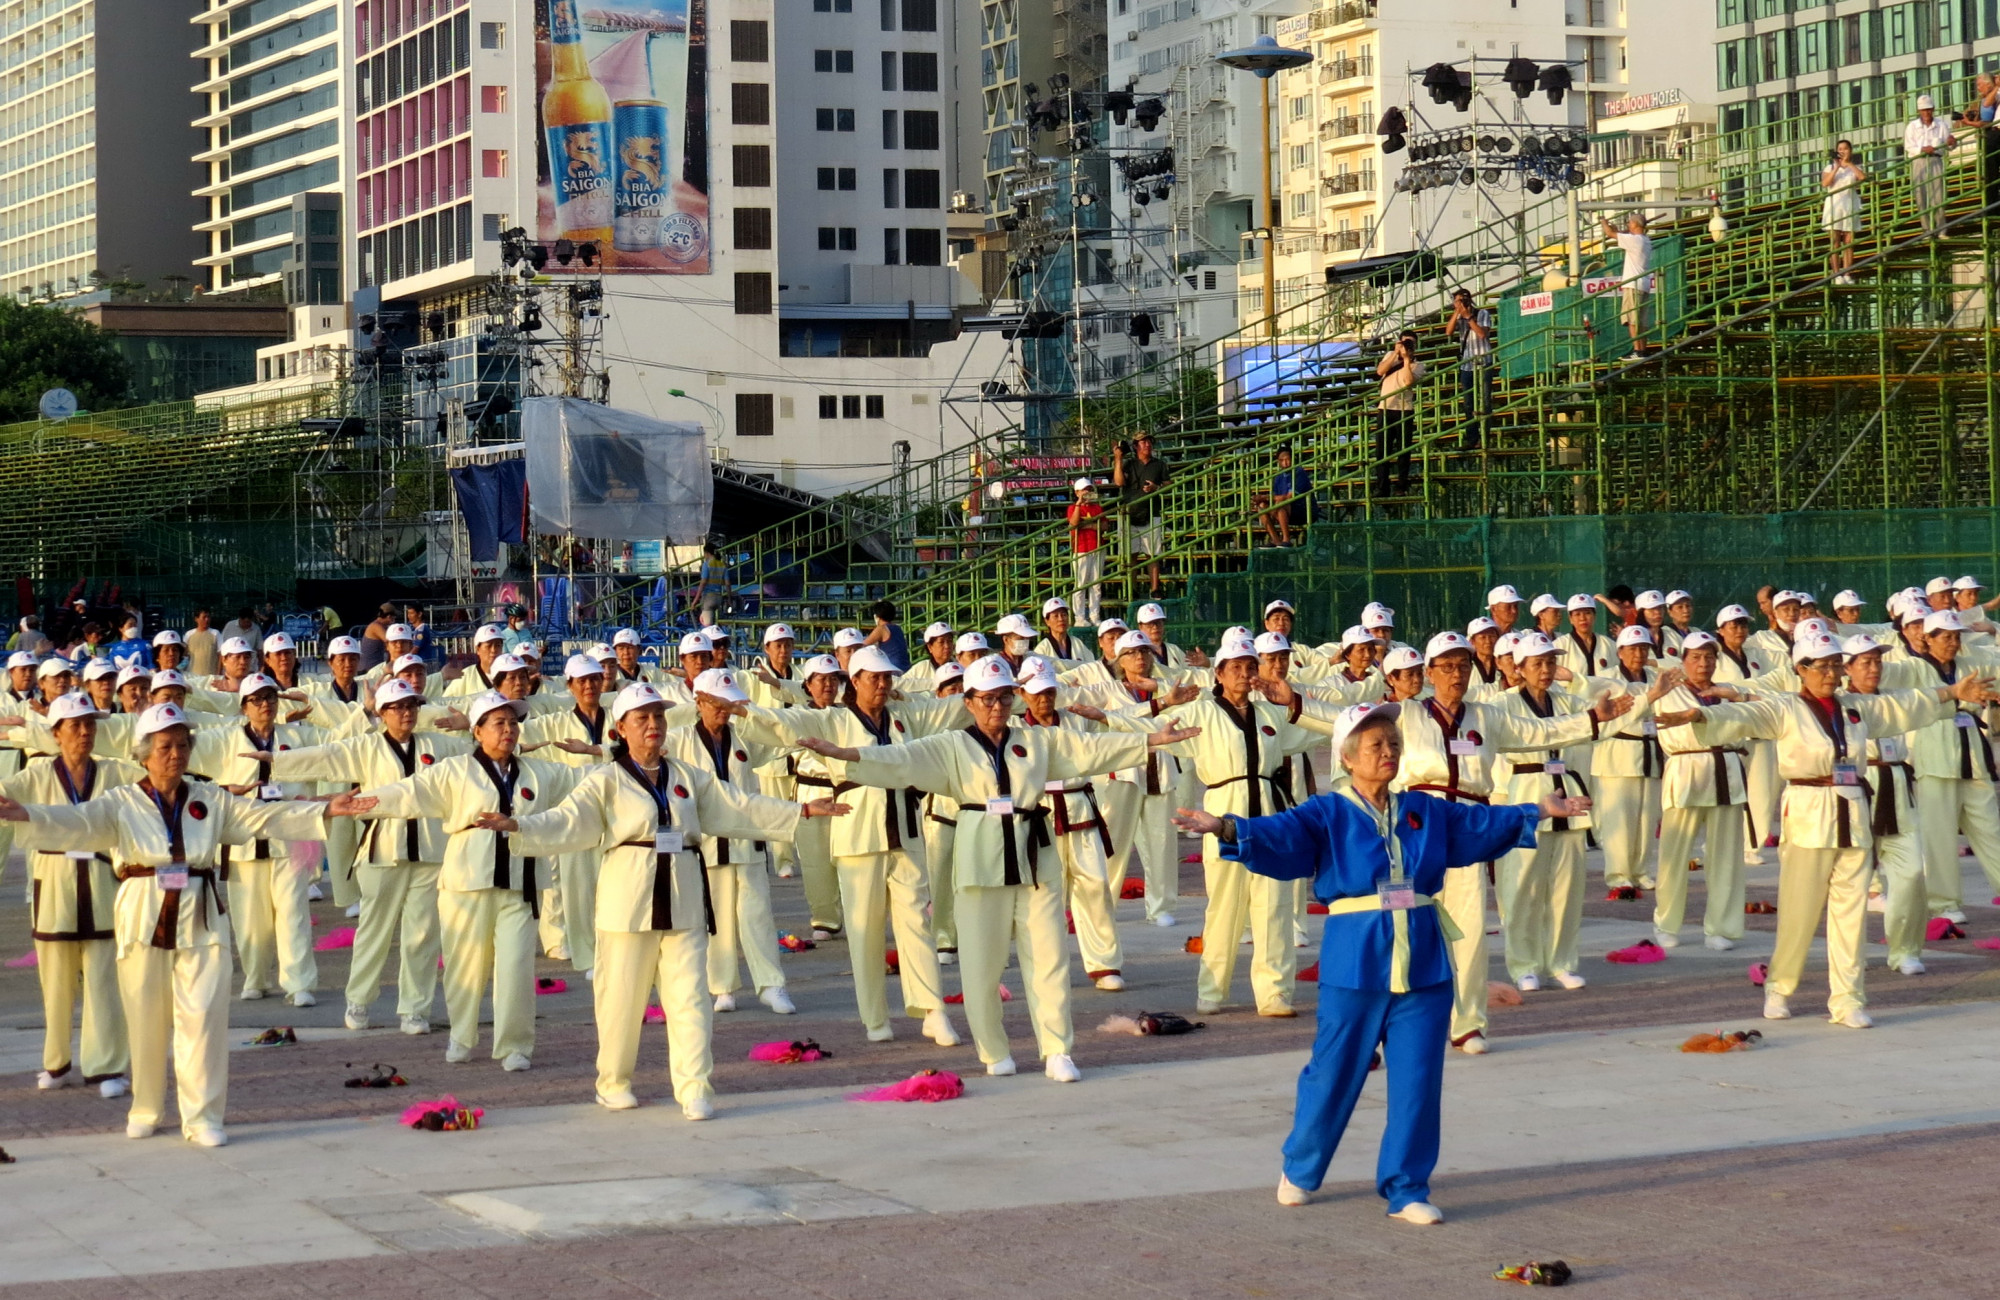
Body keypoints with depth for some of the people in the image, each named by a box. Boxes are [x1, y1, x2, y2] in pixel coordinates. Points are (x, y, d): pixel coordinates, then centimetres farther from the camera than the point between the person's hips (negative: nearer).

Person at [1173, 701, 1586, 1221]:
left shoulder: (1426, 812, 12)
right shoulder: (1326, 816, -2)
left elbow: (1482, 824, 24)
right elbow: (1278, 835, -17)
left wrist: (1538, 812, 24)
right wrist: (1227, 828, -34)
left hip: (1423, 962, 4)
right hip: (1354, 960, -4)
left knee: (1417, 1081, 3)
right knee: (1334, 1074, 4)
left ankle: (1406, 1190, 13)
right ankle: (1299, 1171, 26)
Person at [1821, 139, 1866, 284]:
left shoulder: (1854, 168, 12)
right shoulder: (1830, 168, 9)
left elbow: (1864, 177, -10)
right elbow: (1824, 183, -9)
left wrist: (1849, 164, -11)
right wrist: (1837, 167, -13)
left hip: (1850, 206, 1)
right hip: (1833, 207, -1)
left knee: (1849, 243, -2)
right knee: (1835, 242, -6)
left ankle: (1847, 274, -1)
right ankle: (1837, 275, -8)